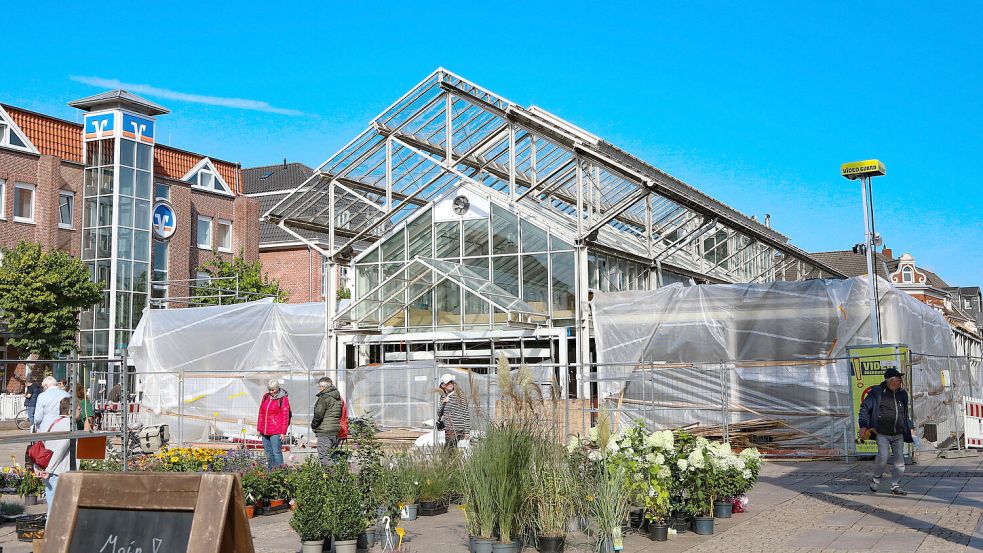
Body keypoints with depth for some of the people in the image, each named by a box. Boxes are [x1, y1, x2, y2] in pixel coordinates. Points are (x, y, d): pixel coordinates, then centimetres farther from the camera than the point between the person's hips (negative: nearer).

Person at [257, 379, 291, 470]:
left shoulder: (283, 399, -6)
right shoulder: (266, 397, 11)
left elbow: (285, 417, -7)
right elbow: (261, 413, 18)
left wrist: (283, 432, -10)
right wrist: (259, 428, 16)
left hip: (276, 432, -6)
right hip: (265, 431, 6)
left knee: (276, 452, -9)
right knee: (268, 453, 11)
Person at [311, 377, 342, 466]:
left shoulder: (324, 397, -12)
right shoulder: (338, 398, 14)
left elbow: (319, 414, -15)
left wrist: (313, 425, 0)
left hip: (325, 431, -8)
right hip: (336, 430, 9)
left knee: (324, 457, -7)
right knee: (332, 456, 13)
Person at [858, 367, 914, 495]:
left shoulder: (902, 395, 11)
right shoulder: (877, 392, -5)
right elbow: (864, 408, -2)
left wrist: (909, 429, 20)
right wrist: (863, 426, -10)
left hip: (898, 434, 5)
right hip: (882, 433, -5)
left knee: (899, 460, 1)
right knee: (883, 456, -18)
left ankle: (896, 485, 13)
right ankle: (876, 478, 8)